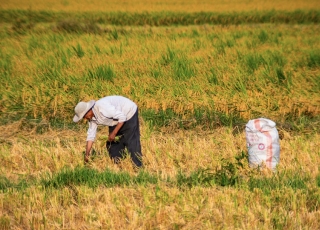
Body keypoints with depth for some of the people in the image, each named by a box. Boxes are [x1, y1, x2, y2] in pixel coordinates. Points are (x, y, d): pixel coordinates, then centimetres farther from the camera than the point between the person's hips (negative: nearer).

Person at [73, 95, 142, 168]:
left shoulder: (102, 107, -34)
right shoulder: (91, 117, -6)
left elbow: (122, 117, -31)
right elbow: (91, 135, 1)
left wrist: (114, 133, -27)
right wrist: (87, 154, -2)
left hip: (129, 114, -9)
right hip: (117, 120, 9)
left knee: (131, 144, -14)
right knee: (111, 144, 9)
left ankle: (138, 168, -8)